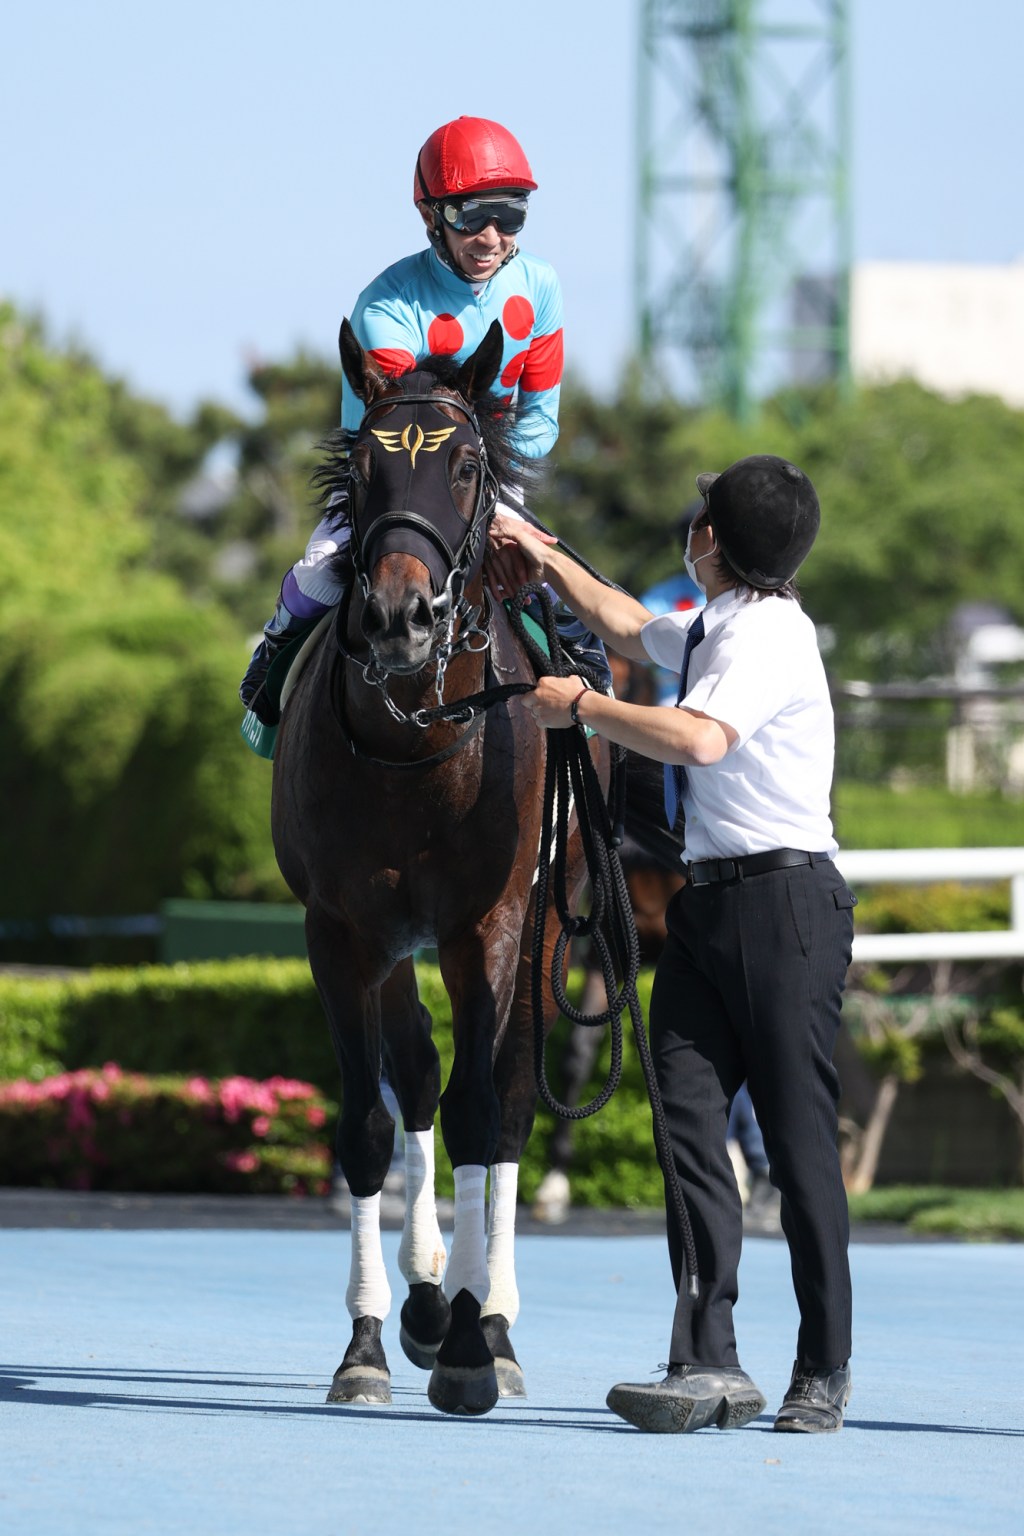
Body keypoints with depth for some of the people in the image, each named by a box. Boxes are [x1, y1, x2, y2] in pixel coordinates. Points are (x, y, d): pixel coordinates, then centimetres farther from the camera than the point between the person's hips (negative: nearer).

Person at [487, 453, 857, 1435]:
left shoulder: (768, 634, -12)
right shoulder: (709, 631, 16)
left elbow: (697, 738, -28)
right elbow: (629, 628, 38)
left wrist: (579, 707, -17)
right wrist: (549, 561, 39)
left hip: (782, 900, -9)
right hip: (703, 905, 9)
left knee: (797, 1135, -3)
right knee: (688, 1122, -3)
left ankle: (823, 1376, 4)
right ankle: (707, 1365, -8)